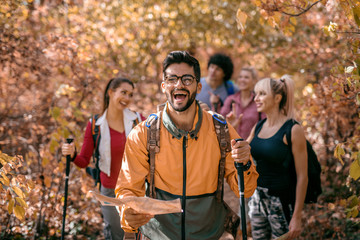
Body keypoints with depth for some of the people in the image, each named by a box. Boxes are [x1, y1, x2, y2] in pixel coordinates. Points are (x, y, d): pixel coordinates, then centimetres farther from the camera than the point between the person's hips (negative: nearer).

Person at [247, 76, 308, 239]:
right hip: (257, 197, 6)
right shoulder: (258, 127, 5)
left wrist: (297, 217, -16)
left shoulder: (293, 130, -14)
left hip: (282, 201, -6)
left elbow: (302, 176, -14)